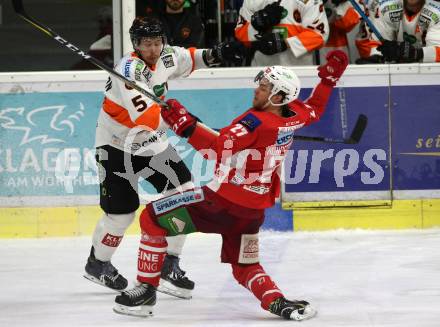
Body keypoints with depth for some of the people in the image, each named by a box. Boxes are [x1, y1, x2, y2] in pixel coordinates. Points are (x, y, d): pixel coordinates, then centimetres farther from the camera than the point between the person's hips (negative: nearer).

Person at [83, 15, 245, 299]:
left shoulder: (165, 57, -5)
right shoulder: (130, 69, -28)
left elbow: (185, 59, 20)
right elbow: (144, 116, -42)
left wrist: (214, 55, 2)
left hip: (152, 143, 7)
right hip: (117, 146, -7)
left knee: (183, 193, -7)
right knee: (121, 211, -4)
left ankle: (169, 264, 0)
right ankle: (98, 264, 23)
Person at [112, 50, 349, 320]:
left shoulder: (257, 122, -21)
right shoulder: (293, 116, 2)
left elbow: (218, 148, -29)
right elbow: (315, 109, 25)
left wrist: (185, 124, -31)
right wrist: (330, 77, 31)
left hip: (224, 201, -8)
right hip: (253, 209, 8)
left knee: (152, 218, 0)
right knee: (245, 267, 22)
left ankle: (146, 289, 1)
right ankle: (278, 302, -5)